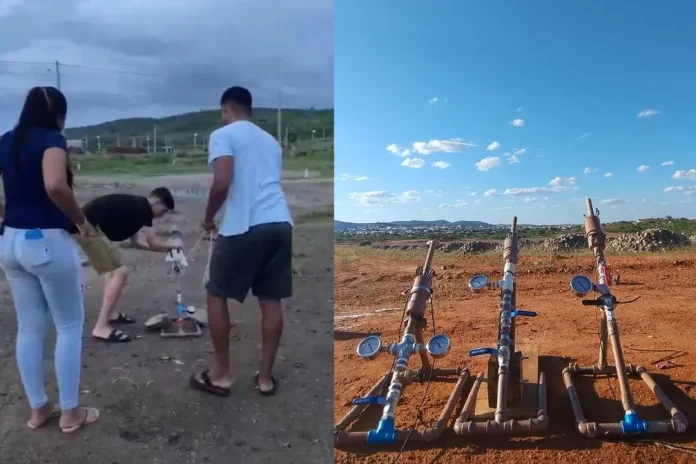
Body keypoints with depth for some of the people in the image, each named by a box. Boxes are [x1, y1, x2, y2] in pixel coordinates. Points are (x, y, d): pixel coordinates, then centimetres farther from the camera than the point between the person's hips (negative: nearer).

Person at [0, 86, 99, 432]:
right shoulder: (51, 140, -12)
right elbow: (55, 186, -30)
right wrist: (81, 221, -17)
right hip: (48, 242, -7)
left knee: (29, 328, 15)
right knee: (70, 326, 6)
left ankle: (38, 409, 27)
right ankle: (70, 413, 15)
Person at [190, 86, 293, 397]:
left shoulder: (223, 135, 3)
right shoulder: (270, 140, 24)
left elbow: (222, 182, -12)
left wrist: (209, 218, 4)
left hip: (244, 226, -6)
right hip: (280, 223, 6)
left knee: (217, 295, 11)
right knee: (271, 299, 12)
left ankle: (221, 375, 17)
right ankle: (266, 377, 20)